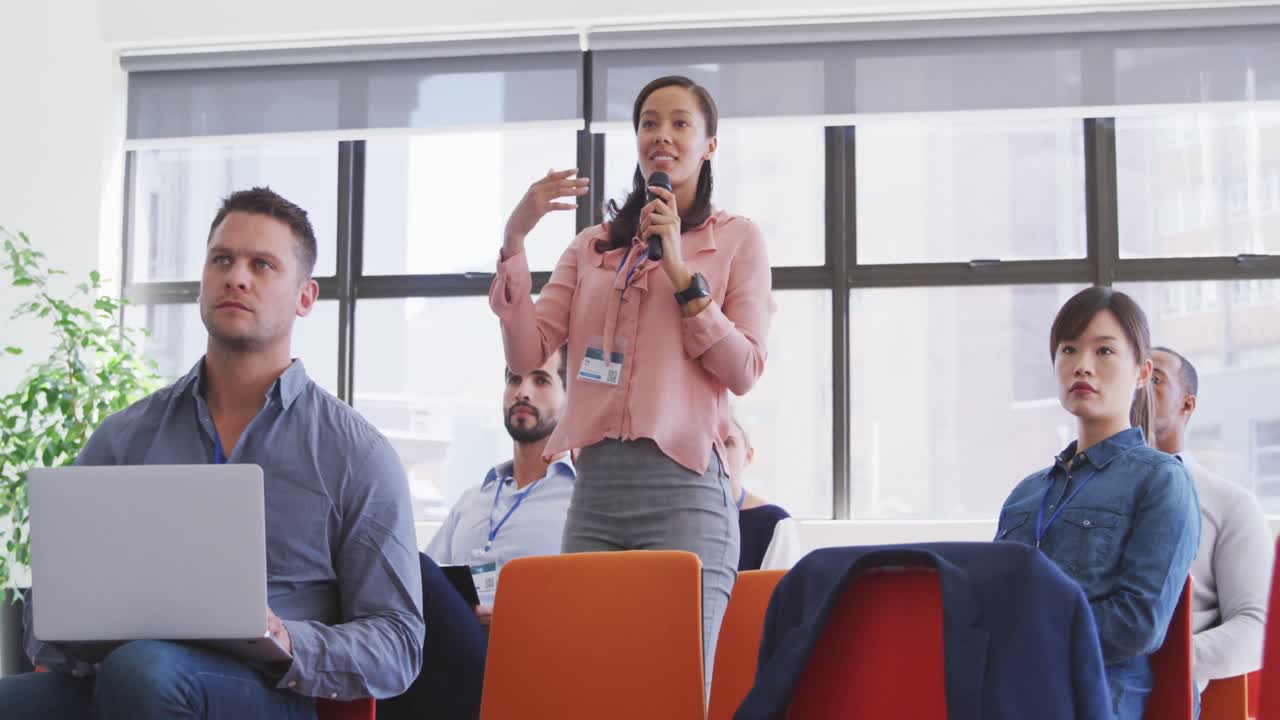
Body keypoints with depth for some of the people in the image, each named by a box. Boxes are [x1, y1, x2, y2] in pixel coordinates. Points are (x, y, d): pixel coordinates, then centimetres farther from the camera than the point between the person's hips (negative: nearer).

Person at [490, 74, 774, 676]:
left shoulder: (736, 238, 9)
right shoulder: (594, 246, 17)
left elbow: (744, 372, -1)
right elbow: (526, 354, 5)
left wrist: (680, 272, -7)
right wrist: (514, 239, -4)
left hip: (683, 489, -3)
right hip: (595, 488, 3)